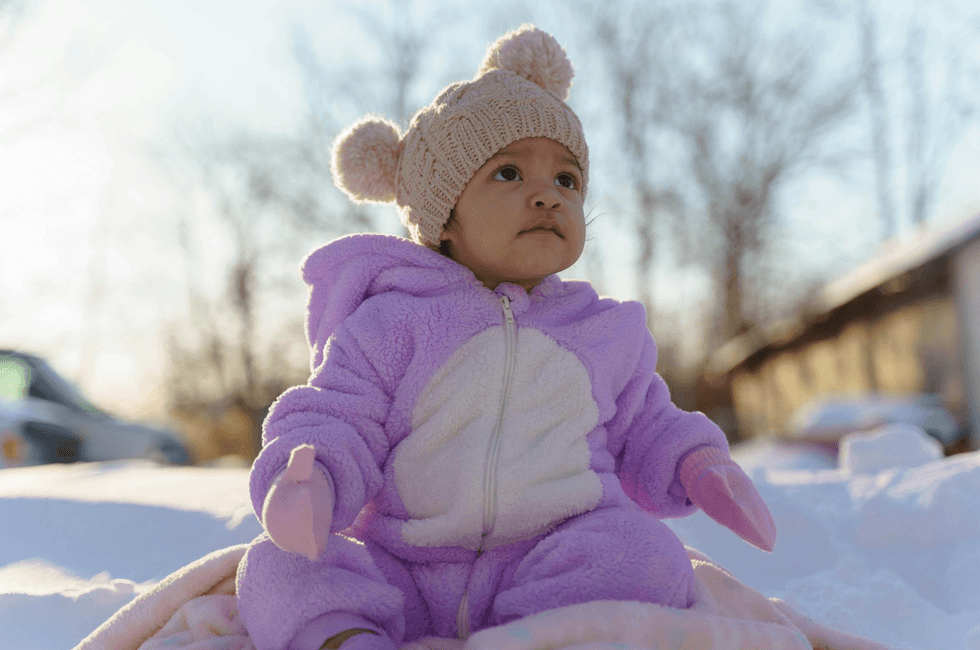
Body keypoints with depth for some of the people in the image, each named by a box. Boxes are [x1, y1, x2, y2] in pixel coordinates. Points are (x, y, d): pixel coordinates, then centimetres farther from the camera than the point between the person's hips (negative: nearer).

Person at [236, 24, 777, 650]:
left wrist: (700, 467, 6)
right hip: (404, 573, 0)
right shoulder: (392, 323, 4)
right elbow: (337, 422, 0)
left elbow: (641, 431, 26)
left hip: (554, 567, 1)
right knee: (277, 568, -20)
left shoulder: (602, 332, 13)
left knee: (646, 557, -29)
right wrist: (307, 486, -22)